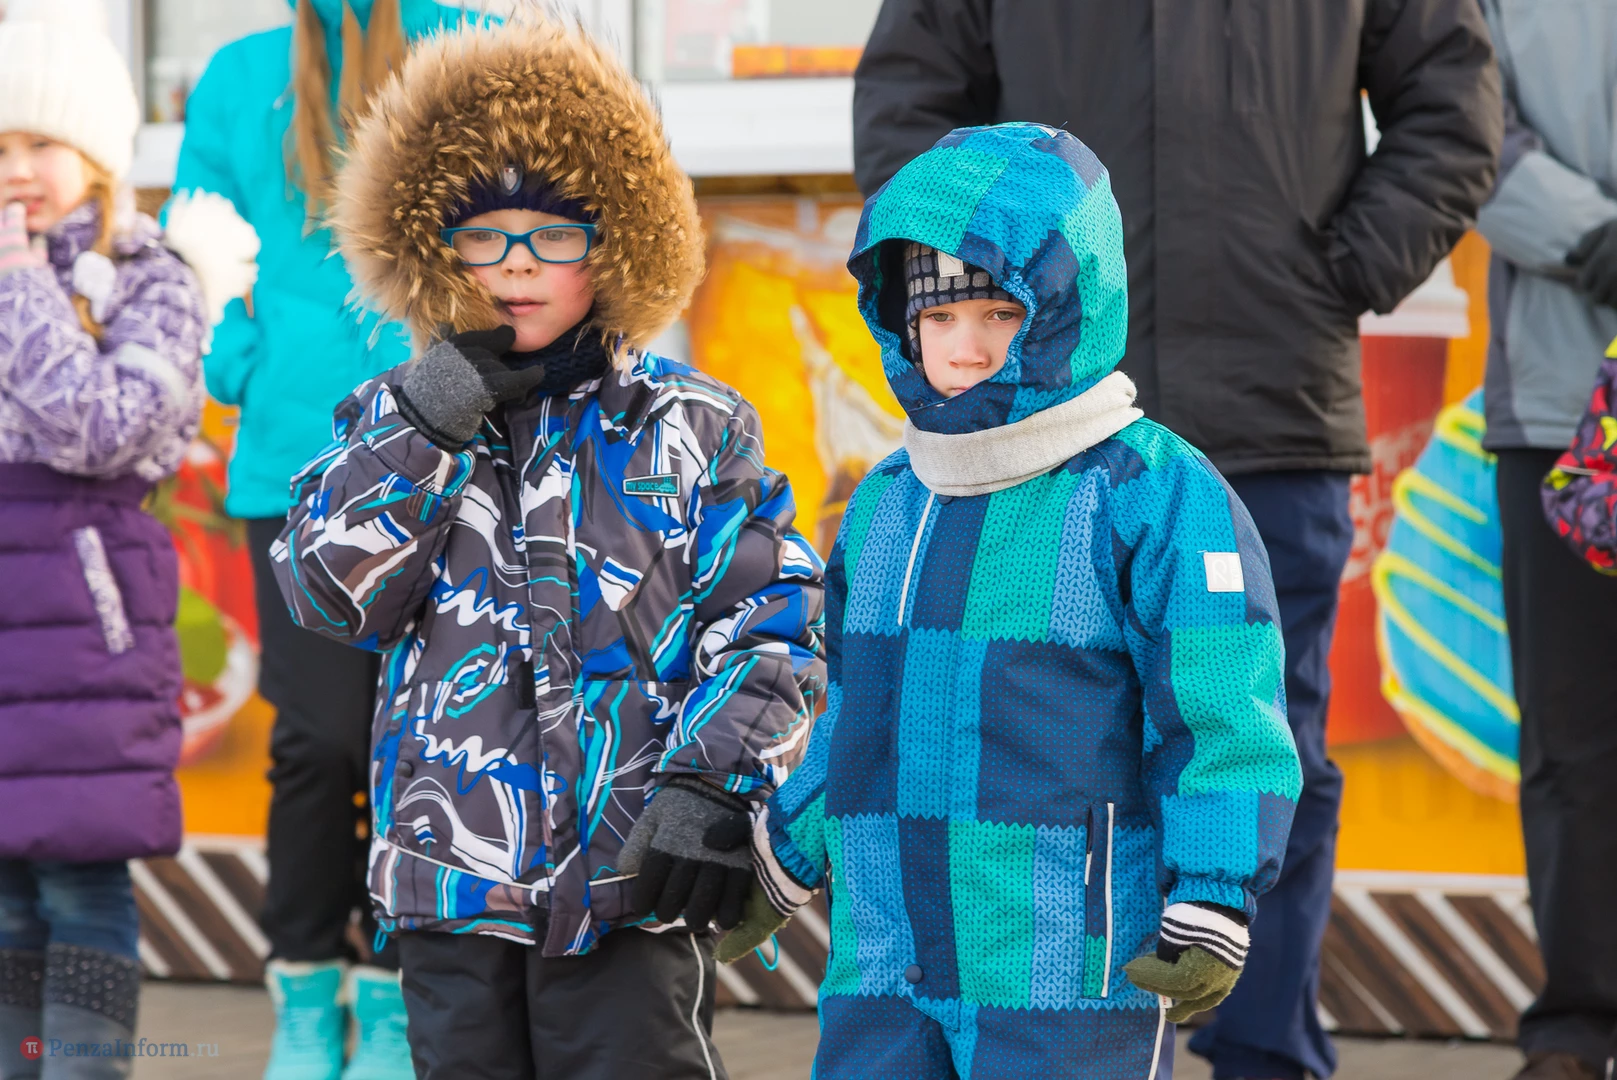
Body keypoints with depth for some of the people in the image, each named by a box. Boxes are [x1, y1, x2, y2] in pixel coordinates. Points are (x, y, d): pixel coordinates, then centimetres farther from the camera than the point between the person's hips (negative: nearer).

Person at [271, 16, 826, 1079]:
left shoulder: (693, 429, 2)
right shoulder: (396, 419, 9)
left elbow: (773, 621, -1)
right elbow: (332, 593, -3)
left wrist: (713, 783, -12)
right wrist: (427, 425, -10)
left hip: (633, 873, -3)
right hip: (454, 872, 3)